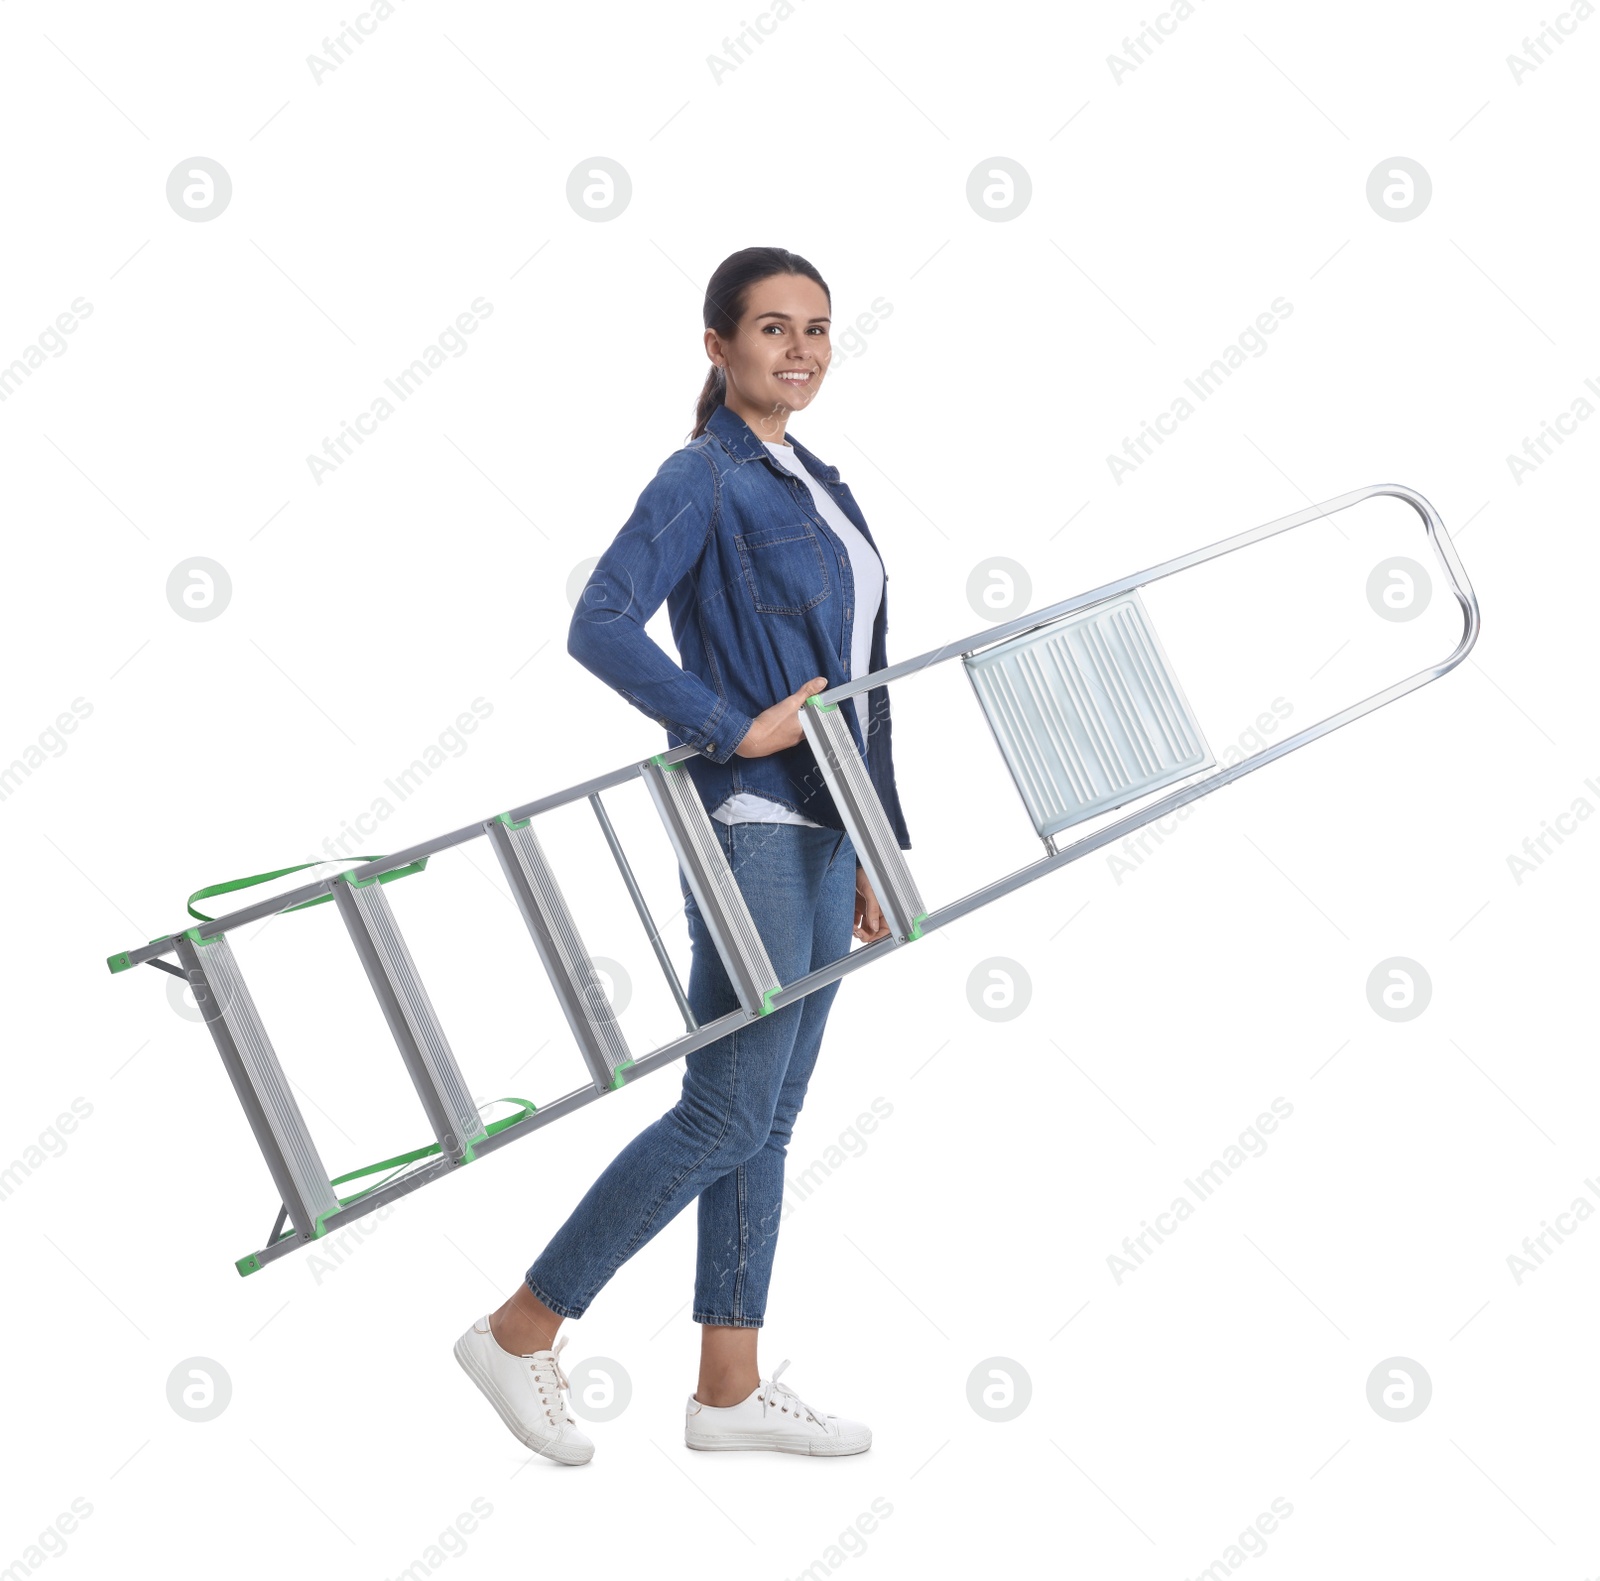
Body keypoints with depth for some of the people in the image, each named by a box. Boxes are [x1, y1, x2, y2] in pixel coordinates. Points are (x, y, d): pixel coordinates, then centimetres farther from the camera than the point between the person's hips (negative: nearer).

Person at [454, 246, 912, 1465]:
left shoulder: (817, 483, 18)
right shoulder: (703, 481, -7)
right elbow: (599, 628, -21)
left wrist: (870, 849, 16)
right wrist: (737, 732, -20)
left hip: (819, 829, 8)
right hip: (750, 827, -8)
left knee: (768, 1121, 10)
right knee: (726, 1115, -6)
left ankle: (730, 1388, 21)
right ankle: (521, 1331, 10)